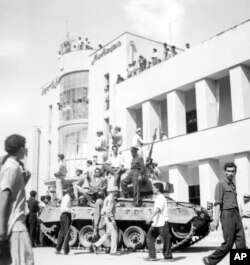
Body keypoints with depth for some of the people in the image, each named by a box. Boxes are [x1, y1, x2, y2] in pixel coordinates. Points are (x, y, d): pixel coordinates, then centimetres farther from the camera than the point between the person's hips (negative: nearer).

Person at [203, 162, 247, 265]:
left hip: (236, 214, 7)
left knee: (241, 243, -1)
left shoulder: (233, 185, 20)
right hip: (227, 214, -7)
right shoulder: (221, 184, -3)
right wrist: (215, 220, -18)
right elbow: (218, 203, -11)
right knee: (228, 244, -5)